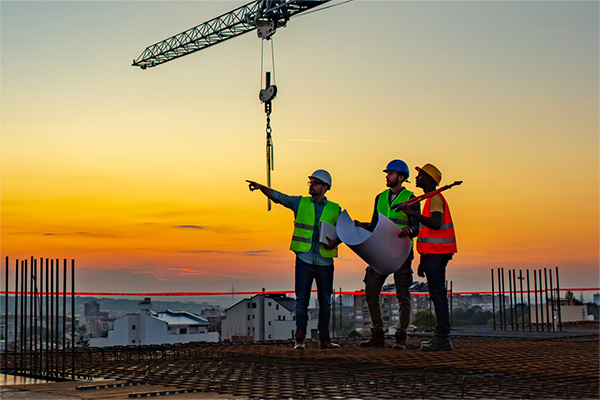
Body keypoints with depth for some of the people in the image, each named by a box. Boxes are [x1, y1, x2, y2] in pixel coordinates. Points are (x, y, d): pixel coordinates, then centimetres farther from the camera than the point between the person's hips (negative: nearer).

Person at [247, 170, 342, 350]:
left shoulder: (334, 209, 8)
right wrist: (261, 187, -17)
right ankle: (300, 339, -2)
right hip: (304, 260, -1)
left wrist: (335, 243, -13)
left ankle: (324, 338, 16)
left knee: (325, 302, 6)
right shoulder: (300, 203, 8)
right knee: (302, 300, -5)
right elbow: (277, 196, 0)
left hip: (325, 262, 1)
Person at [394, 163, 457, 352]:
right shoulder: (432, 199, 23)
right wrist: (423, 261, 24)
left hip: (436, 254, -10)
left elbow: (436, 223, -26)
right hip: (434, 254, 10)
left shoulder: (435, 198, -9)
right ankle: (441, 338, 11)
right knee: (437, 295, 9)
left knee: (438, 293, -11)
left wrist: (412, 213, -32)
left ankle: (442, 338, -11)